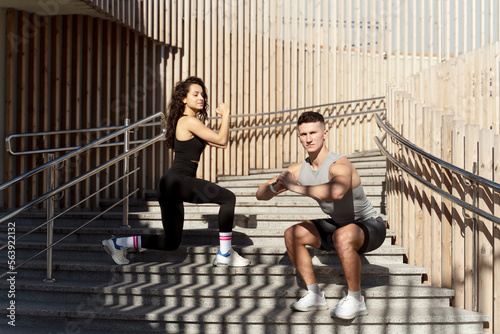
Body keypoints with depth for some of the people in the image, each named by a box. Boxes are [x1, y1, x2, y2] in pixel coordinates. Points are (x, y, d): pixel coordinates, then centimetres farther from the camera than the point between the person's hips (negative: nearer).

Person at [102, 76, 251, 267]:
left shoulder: (191, 123, 23)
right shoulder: (189, 121, -8)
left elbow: (219, 143, 23)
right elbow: (221, 140, -9)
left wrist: (223, 118, 16)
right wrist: (226, 115, 3)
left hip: (172, 185, 10)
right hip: (179, 180, -10)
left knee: (170, 242, 13)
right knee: (228, 198, -13)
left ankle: (118, 243, 16)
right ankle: (225, 254, -10)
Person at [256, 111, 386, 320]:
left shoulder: (339, 165, -30)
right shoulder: (299, 170, -6)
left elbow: (336, 192, -55)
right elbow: (260, 195, -2)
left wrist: (297, 187, -42)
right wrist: (276, 186, -26)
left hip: (370, 226, -8)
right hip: (339, 225, 8)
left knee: (342, 236, -38)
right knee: (292, 234, -1)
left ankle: (355, 300, -18)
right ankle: (315, 295, 8)